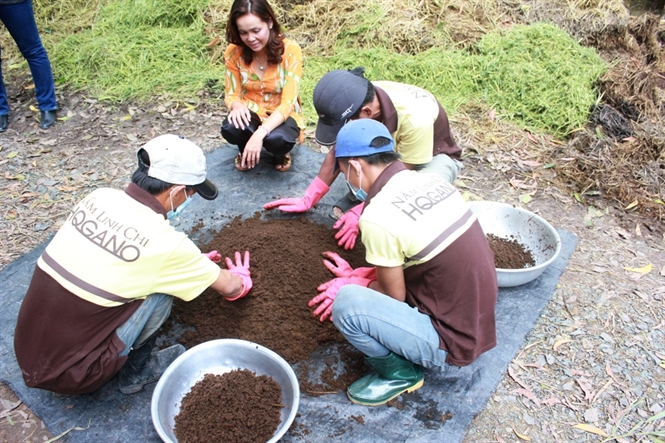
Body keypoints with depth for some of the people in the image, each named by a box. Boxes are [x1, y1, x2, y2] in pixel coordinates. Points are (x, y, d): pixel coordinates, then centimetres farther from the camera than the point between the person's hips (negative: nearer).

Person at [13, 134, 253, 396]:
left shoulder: (99, 197, -3)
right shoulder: (165, 242, -20)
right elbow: (229, 287, -1)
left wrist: (191, 261, 28)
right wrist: (241, 279, 21)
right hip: (70, 375, -6)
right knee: (161, 291, -5)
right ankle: (135, 373, 13)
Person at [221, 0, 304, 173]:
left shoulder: (290, 50, -21)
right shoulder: (234, 52, -12)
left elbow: (288, 102, -25)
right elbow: (232, 94, -3)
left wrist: (259, 134, -39)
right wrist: (237, 106, -30)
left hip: (282, 114, -2)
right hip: (250, 113, 2)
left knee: (277, 138, -37)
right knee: (230, 129, -32)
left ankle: (280, 155, 3)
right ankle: (245, 151, 5)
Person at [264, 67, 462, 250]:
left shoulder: (414, 118, -41)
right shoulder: (356, 101, -24)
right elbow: (336, 155, -13)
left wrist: (361, 212, -34)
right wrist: (307, 199, -16)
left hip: (436, 155, -4)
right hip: (392, 148, 4)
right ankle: (357, 197, -4)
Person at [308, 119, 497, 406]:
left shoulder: (377, 217, -23)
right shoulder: (432, 181, 1)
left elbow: (394, 295, -11)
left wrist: (351, 284, 7)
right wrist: (359, 277, 10)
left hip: (451, 345, -8)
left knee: (346, 303, -18)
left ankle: (399, 372, 5)